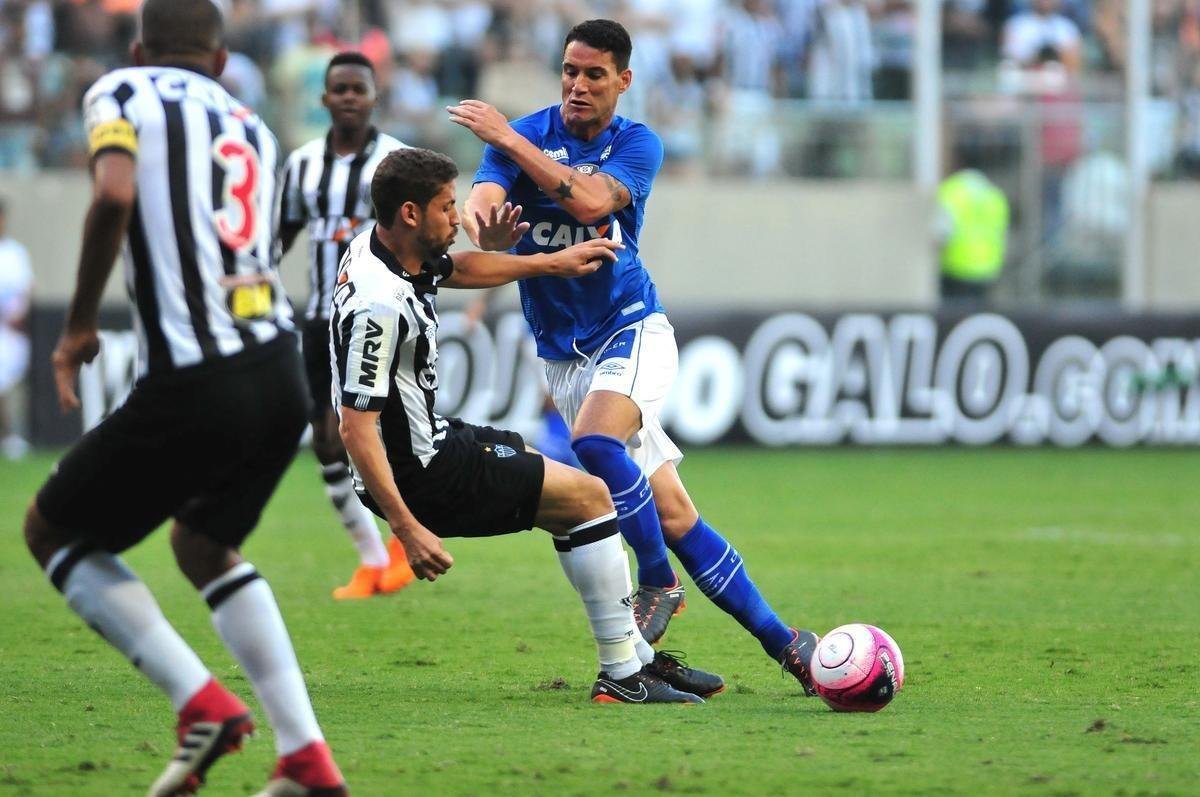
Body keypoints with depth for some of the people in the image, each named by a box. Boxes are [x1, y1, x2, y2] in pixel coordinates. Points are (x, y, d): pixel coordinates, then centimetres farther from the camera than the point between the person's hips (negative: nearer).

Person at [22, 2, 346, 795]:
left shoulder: (122, 93, 2)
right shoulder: (252, 126, 20)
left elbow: (115, 195, -17)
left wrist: (79, 325, -8)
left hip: (193, 388, -6)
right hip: (282, 373, 6)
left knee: (52, 531, 15)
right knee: (205, 545, 29)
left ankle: (202, 703, -2)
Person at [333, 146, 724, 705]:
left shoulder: (380, 245, 1)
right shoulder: (379, 306, -29)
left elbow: (459, 269, 24)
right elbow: (355, 427, -30)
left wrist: (553, 263, 30)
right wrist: (407, 528, -31)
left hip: (430, 442, 11)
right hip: (422, 473, -11)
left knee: (571, 488, 22)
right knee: (589, 496, -3)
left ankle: (636, 656, 31)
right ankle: (622, 676, 2)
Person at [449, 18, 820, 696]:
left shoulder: (637, 144, -4)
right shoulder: (523, 134, -1)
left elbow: (590, 201, -25)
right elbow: (481, 205, -19)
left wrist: (510, 140, -28)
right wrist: (486, 227, -43)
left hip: (632, 328, -2)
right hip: (563, 353, 2)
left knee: (596, 439, -32)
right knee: (671, 514, -4)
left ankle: (658, 583, -13)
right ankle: (780, 639, 3)